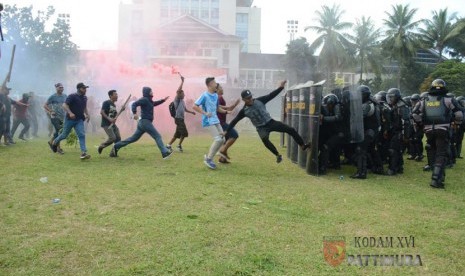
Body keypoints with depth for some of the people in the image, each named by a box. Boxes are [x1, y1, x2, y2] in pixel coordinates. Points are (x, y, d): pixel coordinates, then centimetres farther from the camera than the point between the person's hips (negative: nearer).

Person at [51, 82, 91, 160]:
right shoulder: (72, 96, -12)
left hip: (79, 120, 5)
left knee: (82, 135, -12)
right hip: (70, 119, -5)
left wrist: (87, 114, 10)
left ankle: (83, 153, -17)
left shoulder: (85, 98, 10)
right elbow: (64, 105, -21)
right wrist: (70, 113, -35)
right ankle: (55, 142, 41)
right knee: (64, 135, 11)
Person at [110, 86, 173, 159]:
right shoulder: (144, 99, -10)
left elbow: (154, 104, 38)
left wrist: (163, 100, 30)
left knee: (133, 138, 13)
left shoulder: (148, 100, 18)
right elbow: (134, 104, -21)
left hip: (143, 122, 10)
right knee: (157, 136, -7)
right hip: (145, 122, -10)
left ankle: (116, 147, 16)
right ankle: (165, 153, -9)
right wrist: (135, 113, -34)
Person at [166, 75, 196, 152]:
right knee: (184, 132, -12)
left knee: (177, 133, 12)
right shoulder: (177, 99, -7)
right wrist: (182, 81, -23)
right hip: (178, 118, -9)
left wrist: (191, 112, 15)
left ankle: (169, 145, 18)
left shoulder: (182, 101, 18)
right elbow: (178, 91, -22)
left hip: (181, 119, 9)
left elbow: (185, 109, 30)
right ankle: (179, 145, 0)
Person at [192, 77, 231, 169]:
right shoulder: (205, 95, -11)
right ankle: (208, 159, -2)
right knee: (218, 139, -15)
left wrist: (226, 111, 9)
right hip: (208, 121, -8)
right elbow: (195, 106, -14)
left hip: (216, 120, 8)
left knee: (221, 139, 6)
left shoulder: (216, 95, 12)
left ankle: (209, 156, 18)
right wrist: (205, 113, -20)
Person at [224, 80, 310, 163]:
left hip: (271, 122, 3)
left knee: (291, 130, -6)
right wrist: (226, 131, -7)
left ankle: (303, 146, 6)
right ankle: (278, 155, -25)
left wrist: (281, 87, -16)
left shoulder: (259, 100, -4)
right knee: (264, 139, -36)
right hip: (261, 128, -2)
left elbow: (271, 95, -5)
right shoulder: (244, 111, -7)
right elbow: (235, 121, -3)